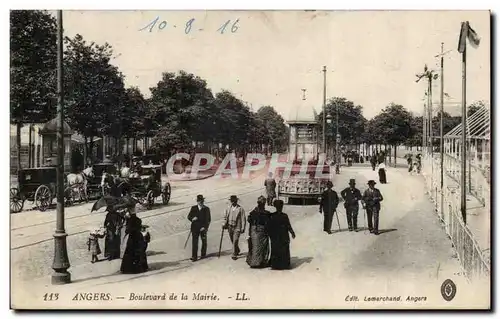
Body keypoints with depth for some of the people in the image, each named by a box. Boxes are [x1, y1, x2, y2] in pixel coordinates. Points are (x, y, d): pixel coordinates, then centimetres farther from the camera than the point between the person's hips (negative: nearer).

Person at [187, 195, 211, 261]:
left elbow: (208, 220, -3)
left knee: (204, 242, 14)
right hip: (195, 228, 0)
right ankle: (194, 256, -2)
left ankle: (203, 254, 31)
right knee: (194, 242, -4)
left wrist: (205, 227, -15)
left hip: (203, 228, 0)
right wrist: (192, 218, -16)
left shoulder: (206, 209, -2)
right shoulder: (193, 208, 4)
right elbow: (189, 216, 6)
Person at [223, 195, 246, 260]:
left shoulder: (240, 209, -7)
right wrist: (224, 224, 1)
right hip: (230, 227, 5)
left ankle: (234, 255, -3)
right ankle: (237, 251, 38)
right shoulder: (228, 208, 6)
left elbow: (243, 219, -5)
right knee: (233, 241, 15)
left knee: (235, 241, -11)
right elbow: (225, 217, 14)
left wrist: (243, 228, -9)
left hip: (237, 227, -5)